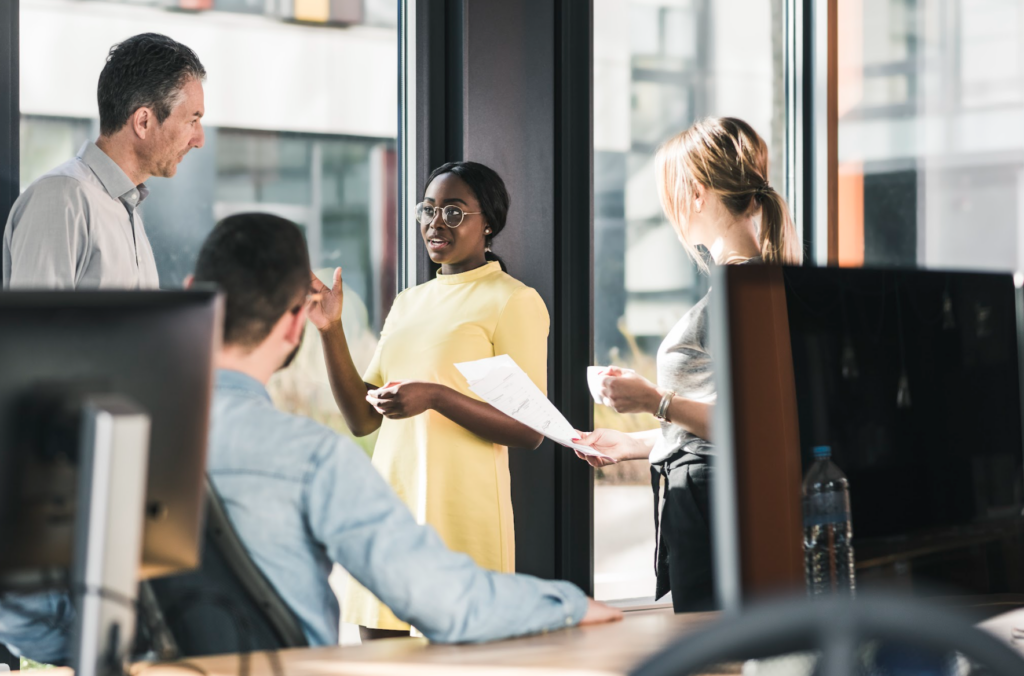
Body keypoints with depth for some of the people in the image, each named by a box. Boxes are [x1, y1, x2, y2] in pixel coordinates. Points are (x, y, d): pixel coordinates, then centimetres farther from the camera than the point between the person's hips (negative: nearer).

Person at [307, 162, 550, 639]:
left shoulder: (513, 300, -2)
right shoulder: (408, 303, 18)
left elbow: (530, 431, -9)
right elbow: (363, 418, 15)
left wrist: (436, 396, -20)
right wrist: (330, 330, 5)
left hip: (459, 515, -6)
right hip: (390, 505, 6)